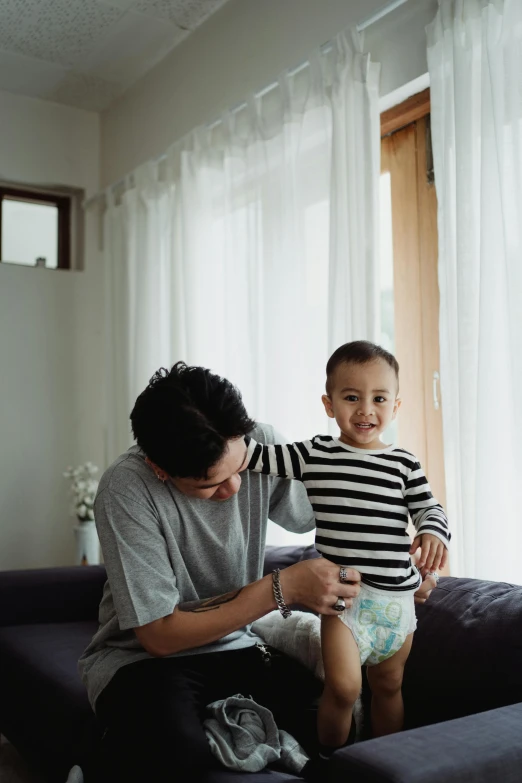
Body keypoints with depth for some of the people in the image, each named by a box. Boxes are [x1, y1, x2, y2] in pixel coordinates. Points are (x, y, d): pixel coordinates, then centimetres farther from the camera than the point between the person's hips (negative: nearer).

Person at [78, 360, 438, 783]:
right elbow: (160, 635, -21)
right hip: (143, 655, -4)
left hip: (233, 646, 4)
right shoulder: (126, 488, -24)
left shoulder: (260, 445, -13)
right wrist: (283, 587, -27)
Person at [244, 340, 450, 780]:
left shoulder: (404, 464, 2)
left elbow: (428, 508, 3)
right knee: (343, 686, -13)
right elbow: (255, 457, -4)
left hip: (397, 595, 3)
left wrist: (434, 533, -19)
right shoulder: (313, 456, -3)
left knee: (389, 686, 18)